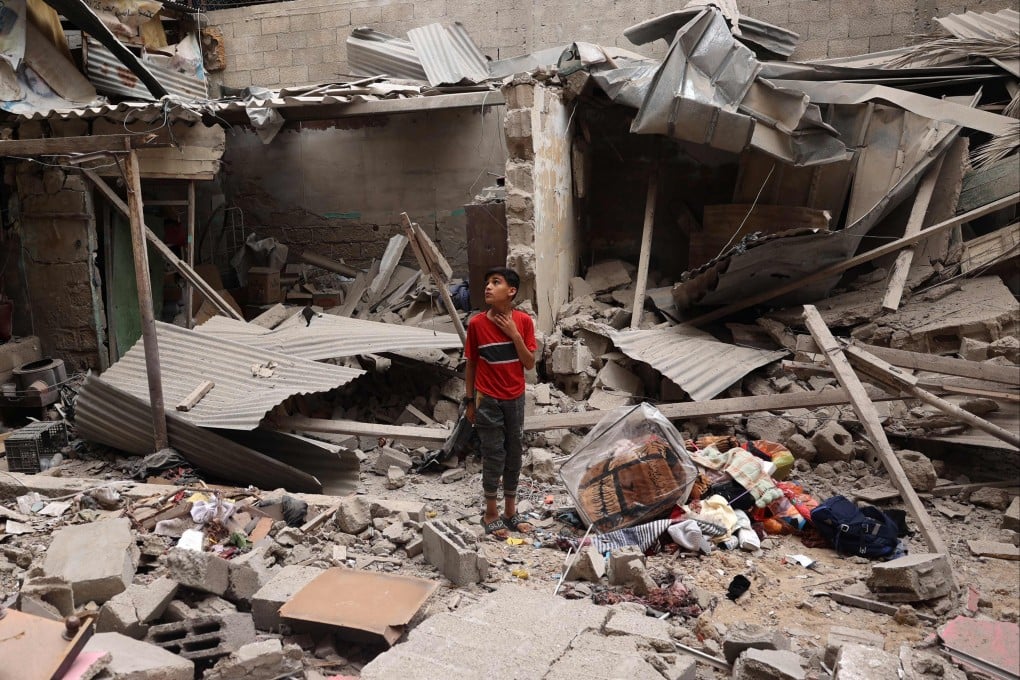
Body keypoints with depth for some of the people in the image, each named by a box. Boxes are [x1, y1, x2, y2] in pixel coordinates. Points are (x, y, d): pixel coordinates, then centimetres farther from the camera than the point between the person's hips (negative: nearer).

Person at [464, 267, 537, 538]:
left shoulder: (524, 321, -7)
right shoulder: (476, 323, -10)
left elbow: (530, 364, -6)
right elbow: (471, 364, -1)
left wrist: (514, 333, -17)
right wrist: (469, 401, 0)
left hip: (515, 399, 2)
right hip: (488, 400, -2)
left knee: (514, 453, 12)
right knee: (493, 455, 4)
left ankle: (511, 509, 27)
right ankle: (491, 513, 19)